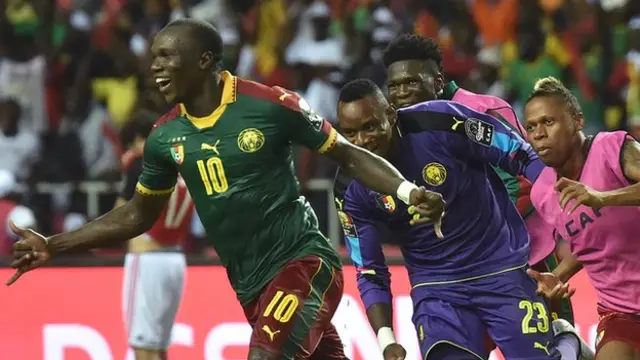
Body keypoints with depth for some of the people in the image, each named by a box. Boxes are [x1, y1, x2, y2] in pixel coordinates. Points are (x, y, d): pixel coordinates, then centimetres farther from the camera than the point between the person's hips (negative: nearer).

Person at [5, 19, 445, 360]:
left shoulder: (271, 105, -12)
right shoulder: (165, 137, 4)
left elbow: (350, 156, -5)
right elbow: (138, 215, 17)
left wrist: (408, 191, -20)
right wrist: (53, 246, 12)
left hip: (302, 261, -6)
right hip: (251, 285, 6)